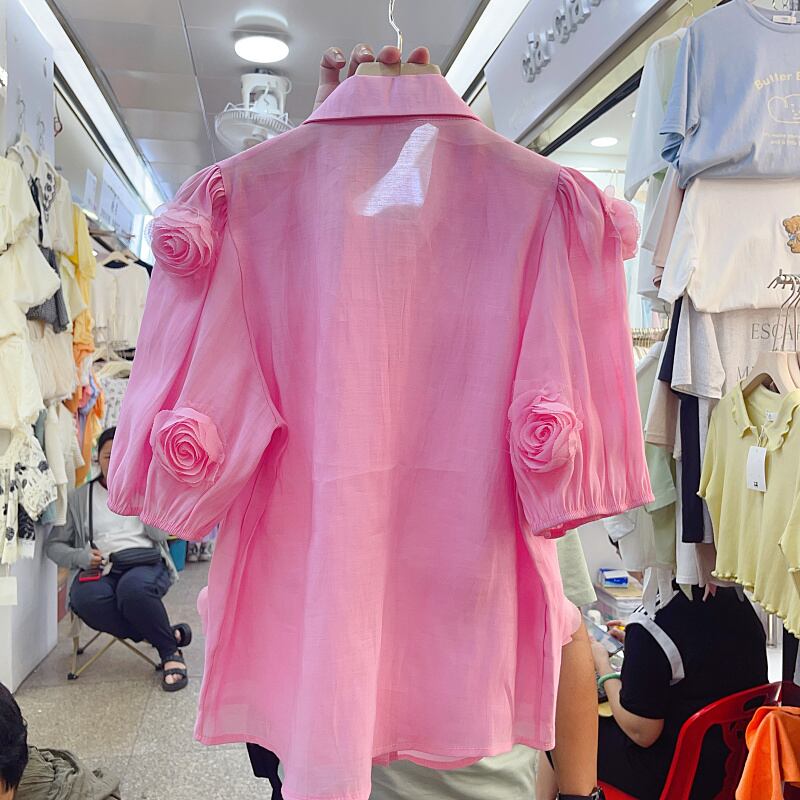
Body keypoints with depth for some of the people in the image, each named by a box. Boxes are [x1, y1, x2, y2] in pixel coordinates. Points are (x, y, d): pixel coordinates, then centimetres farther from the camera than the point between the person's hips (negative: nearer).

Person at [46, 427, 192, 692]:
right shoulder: (79, 498, 15)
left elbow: (160, 534, 0)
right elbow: (54, 544, 13)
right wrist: (82, 556, -8)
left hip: (147, 563, -1)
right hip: (101, 570, 2)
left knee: (133, 586, -38)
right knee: (85, 598, -35)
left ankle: (170, 651, -14)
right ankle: (171, 634, -20)